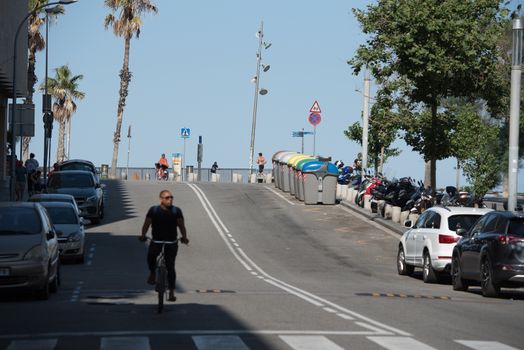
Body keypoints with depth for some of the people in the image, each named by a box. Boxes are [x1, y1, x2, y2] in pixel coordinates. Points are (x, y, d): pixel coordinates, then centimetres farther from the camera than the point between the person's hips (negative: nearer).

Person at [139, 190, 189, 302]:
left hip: (171, 242, 0)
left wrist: (184, 237, -24)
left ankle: (171, 292, 3)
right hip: (156, 240, 0)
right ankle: (152, 273, 6)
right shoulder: (154, 210, -3)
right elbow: (147, 223, -6)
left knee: (170, 266, -5)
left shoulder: (176, 211, -2)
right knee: (151, 256, -27)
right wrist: (143, 235, -24)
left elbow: (181, 225, -6)